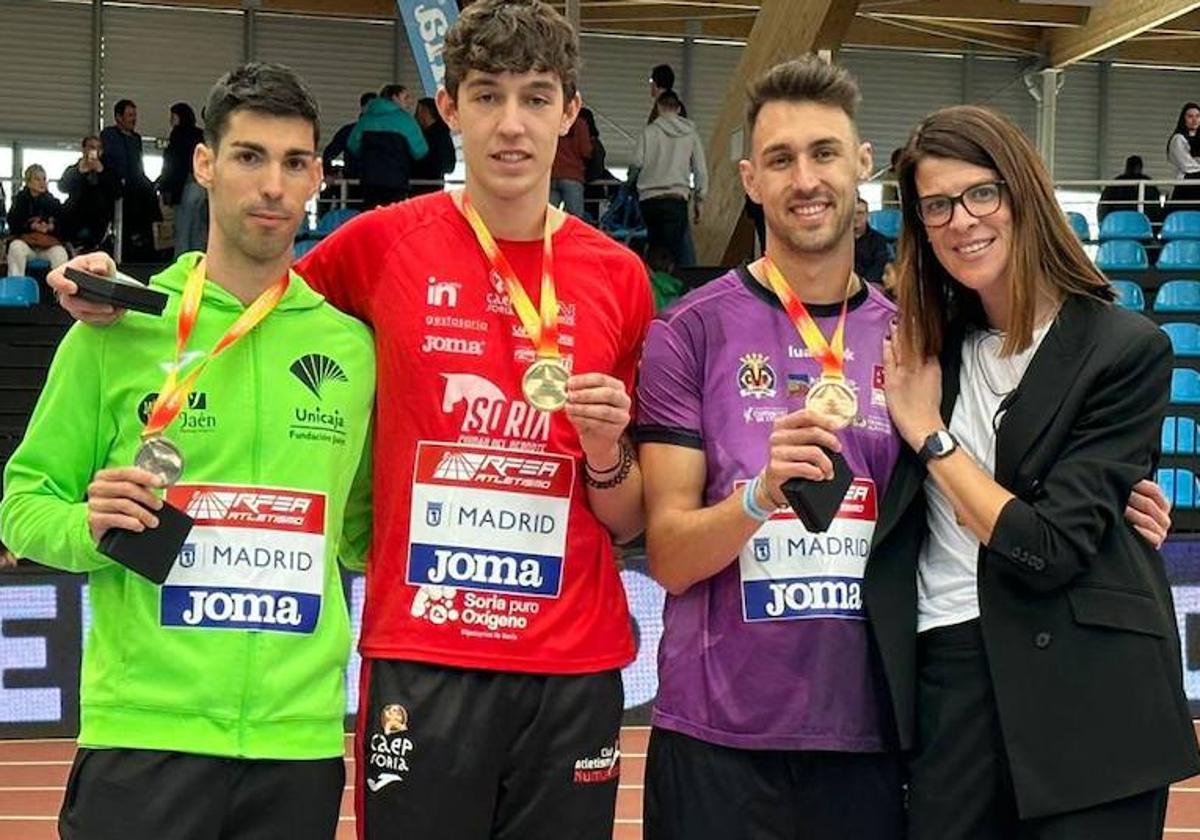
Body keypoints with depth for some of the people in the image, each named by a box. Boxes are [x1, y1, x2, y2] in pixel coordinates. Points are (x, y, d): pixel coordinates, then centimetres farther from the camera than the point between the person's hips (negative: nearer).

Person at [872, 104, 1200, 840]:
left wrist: (928, 433, -8)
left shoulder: (1127, 349, -7)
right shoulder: (931, 344, 9)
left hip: (1084, 697, -4)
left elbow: (1049, 549, -14)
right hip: (945, 679, 4)